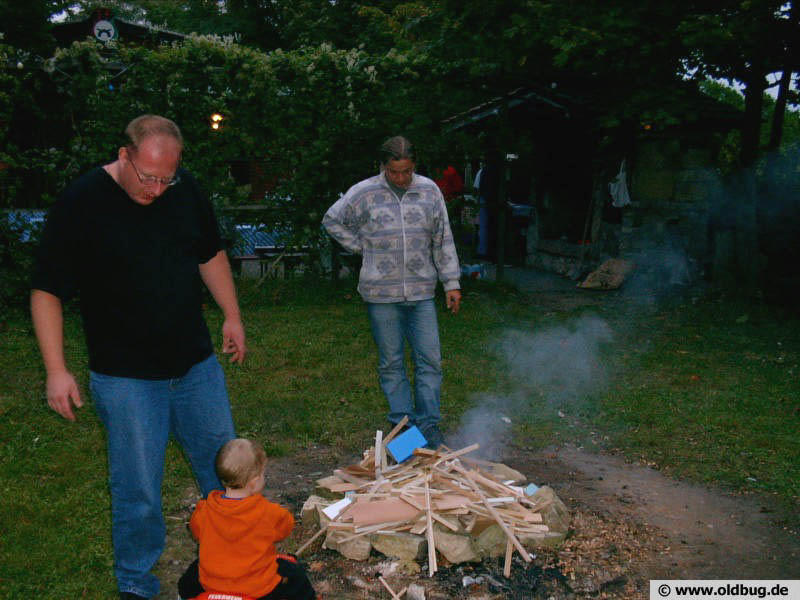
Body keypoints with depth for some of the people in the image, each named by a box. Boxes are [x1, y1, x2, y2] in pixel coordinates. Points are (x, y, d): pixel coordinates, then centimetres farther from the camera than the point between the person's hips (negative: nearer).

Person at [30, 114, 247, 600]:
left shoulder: (186, 189, -1)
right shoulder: (81, 203, -13)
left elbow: (211, 255, 14)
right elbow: (47, 292, -9)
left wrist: (232, 316, 13)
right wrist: (56, 369, -14)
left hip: (197, 365, 5)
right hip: (126, 378, -4)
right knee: (138, 494, 3)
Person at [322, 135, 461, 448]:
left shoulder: (429, 191, 4)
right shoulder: (364, 193, -3)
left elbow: (443, 241, 9)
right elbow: (332, 220, 11)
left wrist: (451, 282, 7)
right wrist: (362, 247, 2)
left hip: (421, 292, 2)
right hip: (381, 293, -1)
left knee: (430, 360, 1)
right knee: (391, 363, 6)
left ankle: (429, 425, 13)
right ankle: (402, 424, 19)